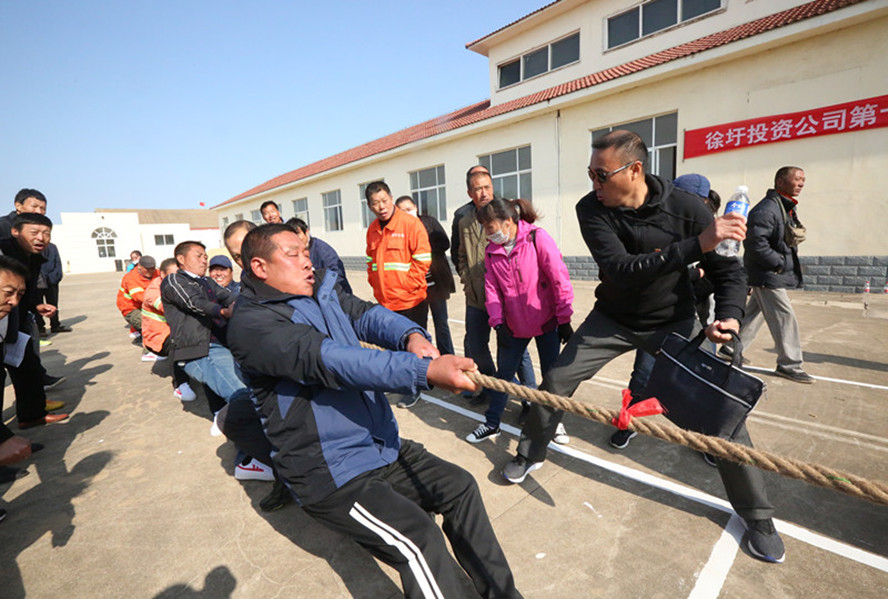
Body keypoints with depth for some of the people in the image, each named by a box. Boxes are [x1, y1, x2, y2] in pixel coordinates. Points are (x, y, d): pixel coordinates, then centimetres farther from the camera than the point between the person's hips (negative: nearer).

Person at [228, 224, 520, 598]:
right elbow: (328, 360, -33)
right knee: (418, 540, -20)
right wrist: (424, 372, -42)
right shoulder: (251, 323, -18)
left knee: (459, 486, 9)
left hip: (383, 448, 8)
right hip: (331, 474, -8)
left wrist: (411, 335, -30)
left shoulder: (325, 293, 8)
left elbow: (367, 315, -7)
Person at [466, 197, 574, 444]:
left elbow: (560, 279, -13)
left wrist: (564, 319, -12)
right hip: (514, 324, 4)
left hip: (546, 321, -3)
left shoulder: (537, 238, -13)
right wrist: (498, 322, -7)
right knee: (503, 373, 11)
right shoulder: (492, 250, 1)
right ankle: (491, 423, 26)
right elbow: (491, 288, 2)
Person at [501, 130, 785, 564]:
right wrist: (697, 244, -39)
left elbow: (728, 270, -10)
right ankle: (529, 454, 24)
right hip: (612, 319, 1)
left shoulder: (684, 207, -19)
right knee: (556, 381, -4)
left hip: (674, 322, 0)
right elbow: (621, 269, -32)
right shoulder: (590, 208, -19)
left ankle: (756, 516, 20)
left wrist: (729, 315, -29)